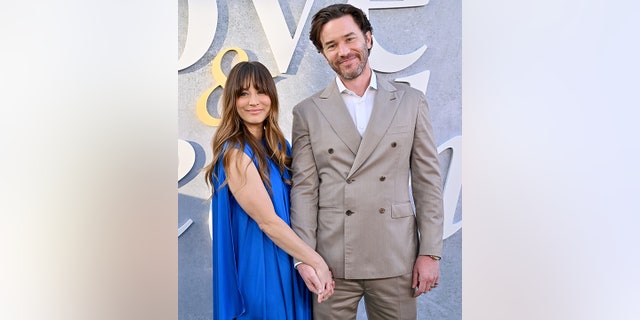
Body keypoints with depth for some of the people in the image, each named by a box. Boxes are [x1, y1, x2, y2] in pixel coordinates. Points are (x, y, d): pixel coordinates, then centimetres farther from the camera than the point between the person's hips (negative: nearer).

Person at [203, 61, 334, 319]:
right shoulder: (235, 152, -19)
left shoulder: (278, 145, 4)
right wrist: (318, 262, -14)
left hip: (288, 263, 7)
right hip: (258, 266, -7)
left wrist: (311, 264, -8)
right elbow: (268, 221, -20)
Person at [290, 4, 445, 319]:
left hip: (396, 258, 1)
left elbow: (427, 180, 3)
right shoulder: (307, 112, 4)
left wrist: (430, 252, -1)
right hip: (333, 261, 0)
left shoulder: (410, 101, 5)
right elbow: (304, 188, 1)